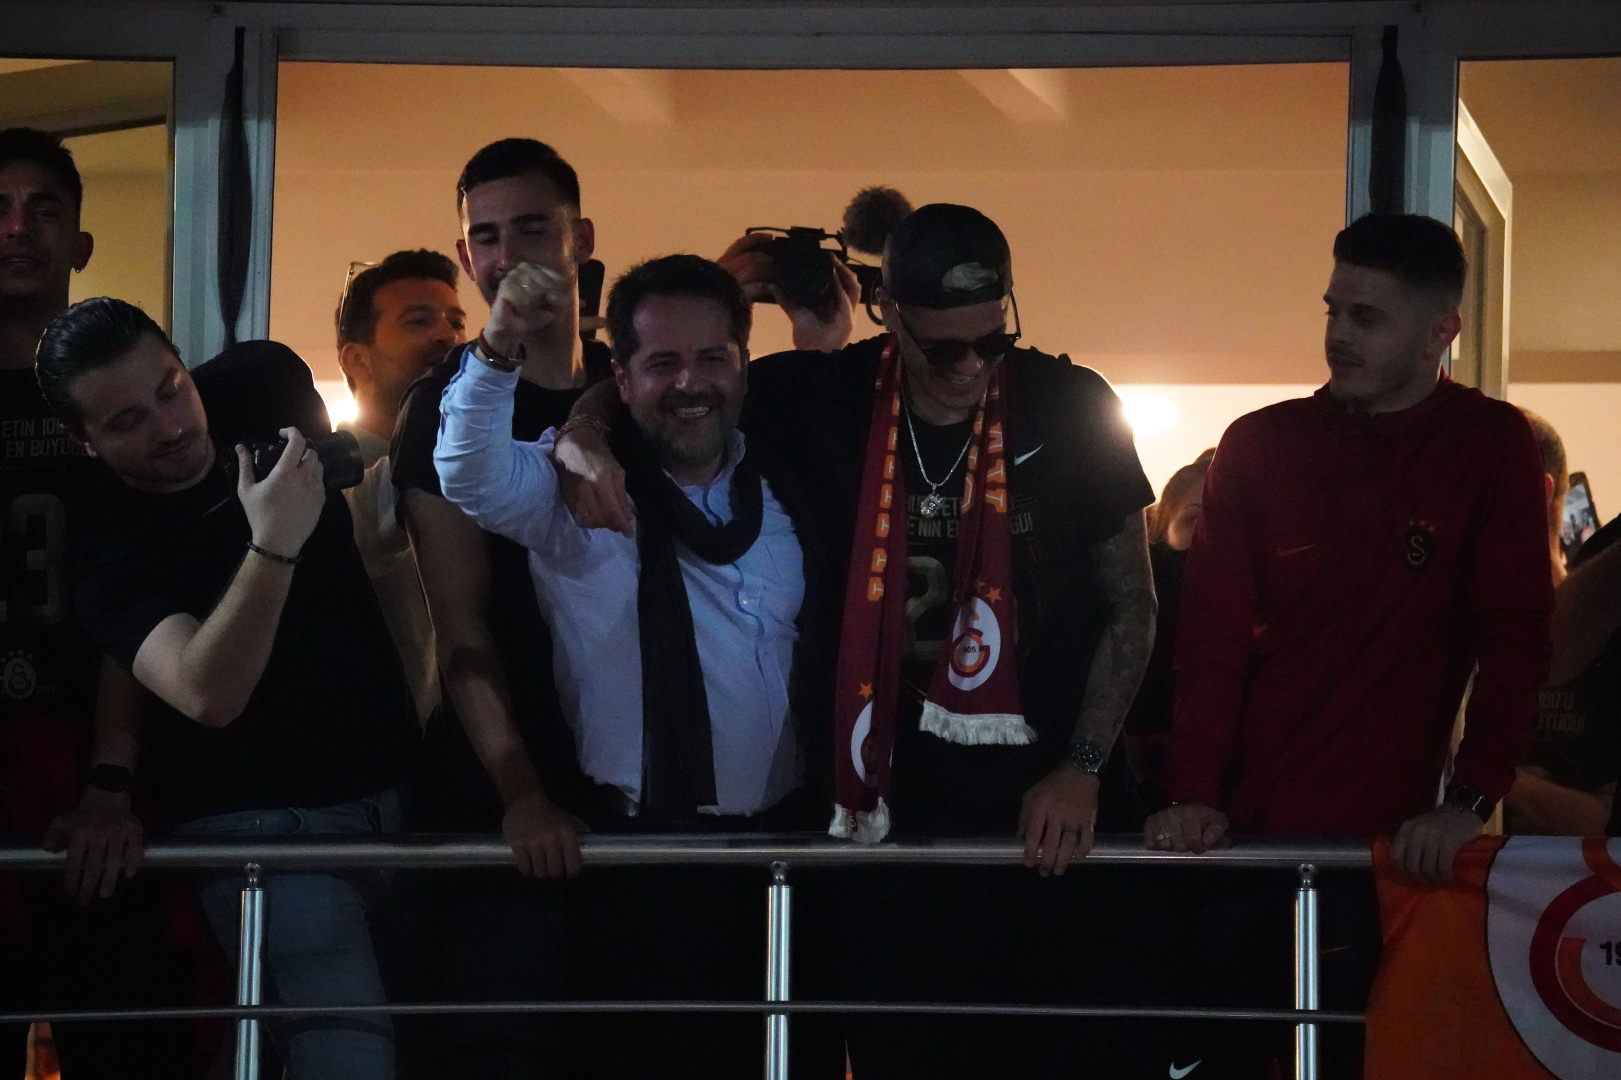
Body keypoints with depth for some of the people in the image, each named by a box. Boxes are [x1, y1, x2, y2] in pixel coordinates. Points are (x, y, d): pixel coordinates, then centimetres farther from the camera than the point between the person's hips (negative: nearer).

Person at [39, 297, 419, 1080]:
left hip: (389, 779, 6)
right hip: (266, 820, -6)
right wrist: (272, 546, -41)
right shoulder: (111, 552, -17)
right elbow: (208, 694, -33)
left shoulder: (259, 387, -2)